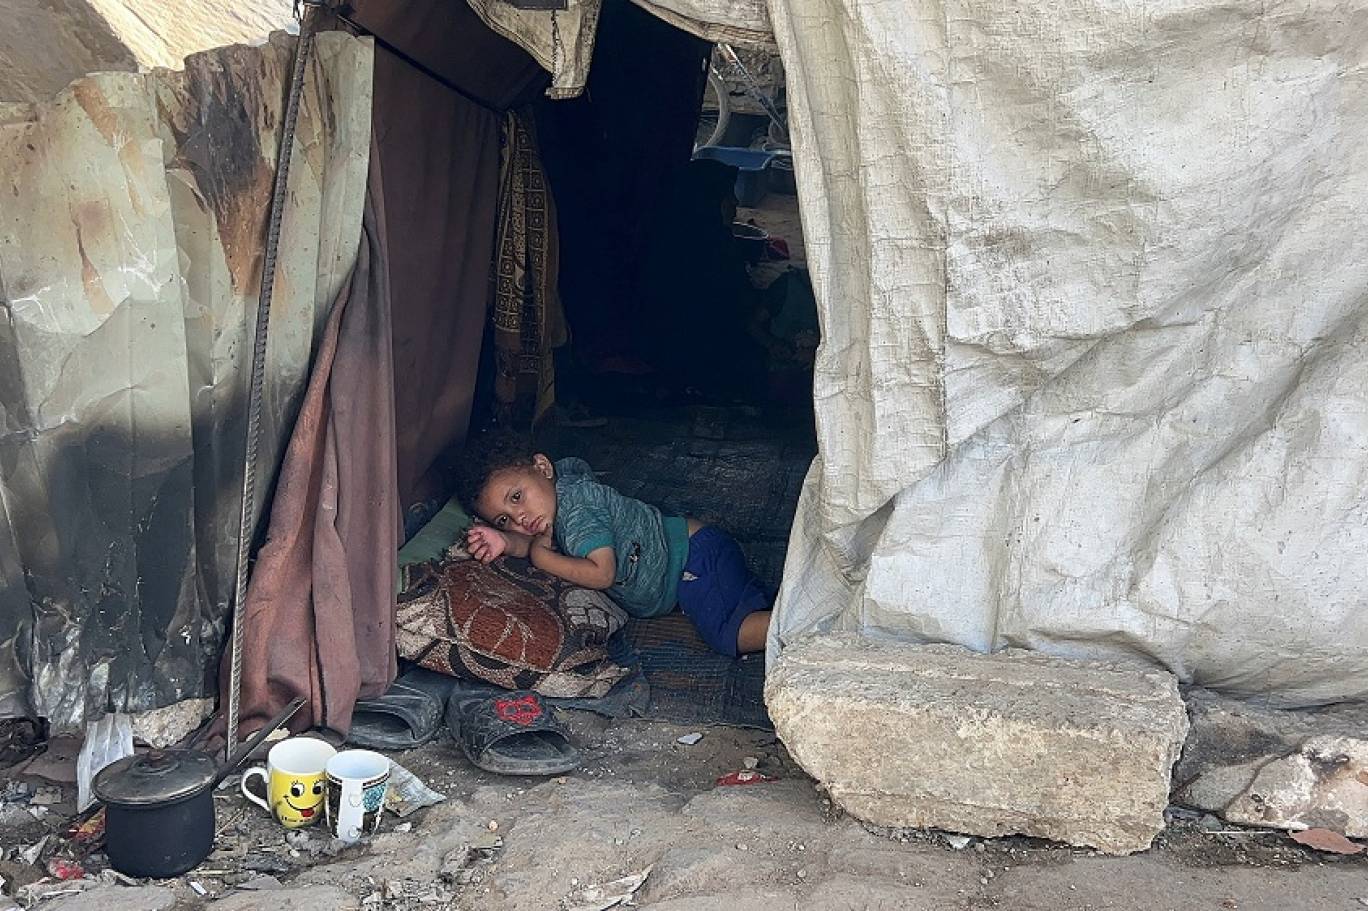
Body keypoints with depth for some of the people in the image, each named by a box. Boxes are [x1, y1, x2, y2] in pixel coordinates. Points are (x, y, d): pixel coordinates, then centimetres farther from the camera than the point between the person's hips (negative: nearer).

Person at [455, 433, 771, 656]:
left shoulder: (577, 507, -26)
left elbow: (602, 574, -31)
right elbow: (538, 541, 2)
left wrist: (541, 556, -22)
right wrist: (506, 542, -20)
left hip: (695, 552, -10)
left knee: (730, 634, -24)